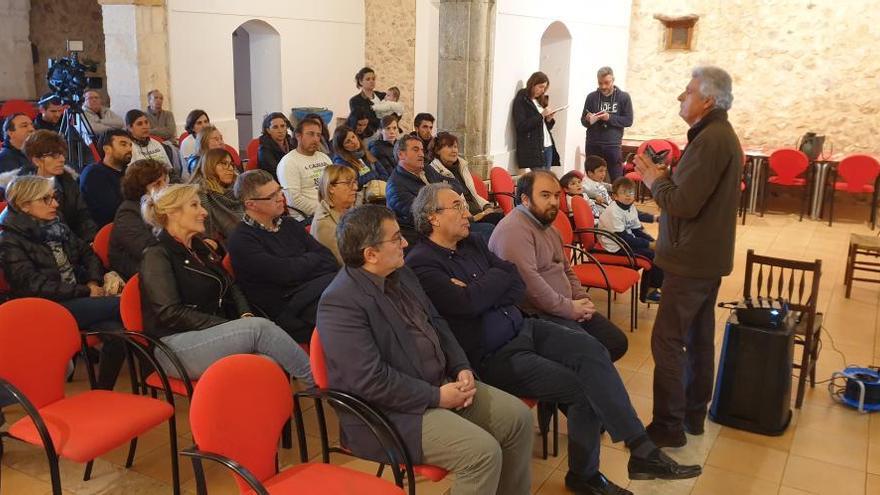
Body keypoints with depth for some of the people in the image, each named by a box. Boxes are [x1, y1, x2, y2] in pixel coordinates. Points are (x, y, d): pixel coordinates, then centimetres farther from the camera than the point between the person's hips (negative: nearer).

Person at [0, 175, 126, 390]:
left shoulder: (56, 226, 17)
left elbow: (88, 254, 21)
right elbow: (35, 286, -13)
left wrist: (95, 282, 0)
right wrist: (86, 291, -15)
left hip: (79, 300, 6)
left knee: (116, 332, -24)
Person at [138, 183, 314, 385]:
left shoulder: (201, 247, 21)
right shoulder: (157, 256, -3)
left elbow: (231, 288, 20)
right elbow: (171, 313, -13)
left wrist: (246, 315, -3)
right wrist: (231, 327, -16)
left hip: (216, 334, 7)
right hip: (177, 345, -7)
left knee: (270, 364, -27)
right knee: (260, 328, -28)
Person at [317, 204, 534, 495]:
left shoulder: (401, 274, 7)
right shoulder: (340, 302, -22)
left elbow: (436, 324, 15)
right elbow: (371, 380, -26)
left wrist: (462, 368, -1)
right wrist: (436, 397, -18)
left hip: (442, 385, 9)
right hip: (392, 411, -9)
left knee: (517, 416, 4)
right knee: (483, 451, -22)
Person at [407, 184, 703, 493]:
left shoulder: (471, 243, 10)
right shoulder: (421, 264, -13)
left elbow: (518, 287, 5)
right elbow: (467, 304, -27)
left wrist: (478, 294, -13)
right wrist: (497, 277, -8)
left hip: (522, 328, 7)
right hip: (491, 357, -7)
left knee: (591, 350, -14)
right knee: (581, 389, -15)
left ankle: (642, 450, -10)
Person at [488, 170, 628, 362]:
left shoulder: (548, 226, 17)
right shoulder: (514, 230, -17)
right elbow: (529, 281, -26)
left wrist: (582, 300, 5)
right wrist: (569, 308, -16)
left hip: (565, 308, 10)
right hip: (536, 314, -10)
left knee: (617, 342, 5)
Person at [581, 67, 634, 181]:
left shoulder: (624, 97, 2)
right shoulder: (591, 97, 6)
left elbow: (628, 121, -1)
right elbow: (583, 120, 9)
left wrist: (610, 118, -15)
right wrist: (588, 120, -15)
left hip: (613, 146, -1)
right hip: (593, 145, 1)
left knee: (617, 180, 0)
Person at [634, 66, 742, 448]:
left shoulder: (710, 140, -20)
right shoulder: (721, 135, 14)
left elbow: (683, 204, -25)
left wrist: (655, 180, -9)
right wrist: (665, 177, 3)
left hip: (692, 259, -11)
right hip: (708, 255, 11)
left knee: (668, 340, -6)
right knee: (698, 336, 16)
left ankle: (669, 426, 1)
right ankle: (694, 413, 28)